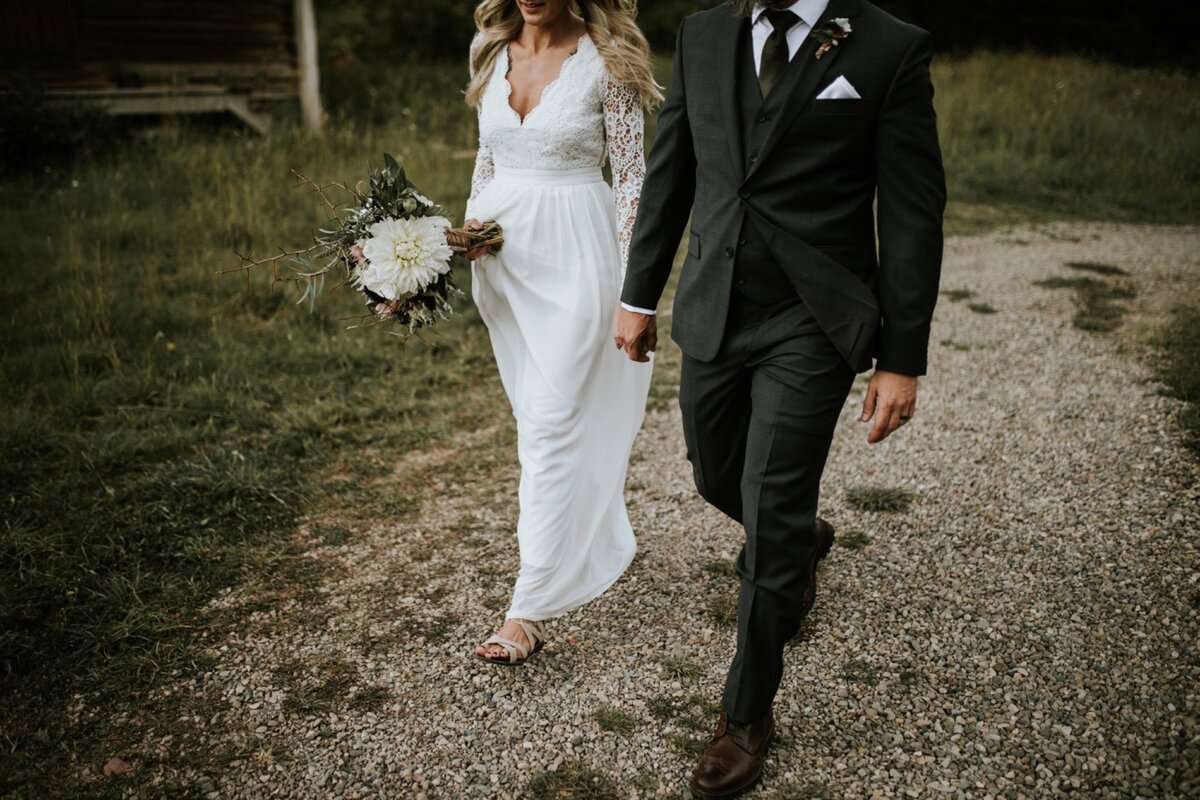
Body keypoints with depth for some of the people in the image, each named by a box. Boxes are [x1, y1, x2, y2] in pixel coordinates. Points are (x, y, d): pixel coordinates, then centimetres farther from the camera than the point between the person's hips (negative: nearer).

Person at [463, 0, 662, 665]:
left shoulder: (606, 60, -8)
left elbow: (630, 175, -7)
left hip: (574, 251, -6)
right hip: (504, 250, 6)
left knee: (553, 427, -8)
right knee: (534, 414, 15)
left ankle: (529, 610, -3)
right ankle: (580, 540, 37)